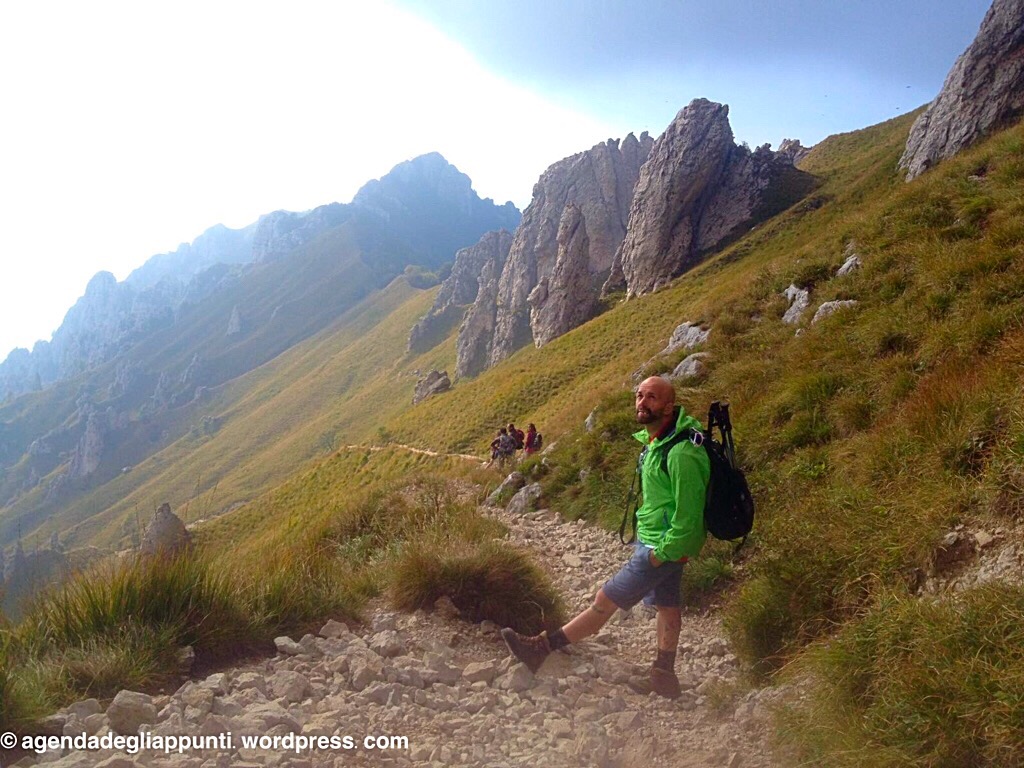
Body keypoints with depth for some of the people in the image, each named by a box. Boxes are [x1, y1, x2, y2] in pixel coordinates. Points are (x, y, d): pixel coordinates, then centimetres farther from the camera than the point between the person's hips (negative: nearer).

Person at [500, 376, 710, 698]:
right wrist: (645, 536, 16)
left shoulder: (680, 452, -27)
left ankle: (542, 648, 5)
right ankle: (664, 677, 32)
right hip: (653, 540, 10)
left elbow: (689, 512, -25)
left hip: (663, 546, -9)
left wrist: (661, 553, -18)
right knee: (667, 605, 19)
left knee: (605, 600, -2)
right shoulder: (656, 440, 5)